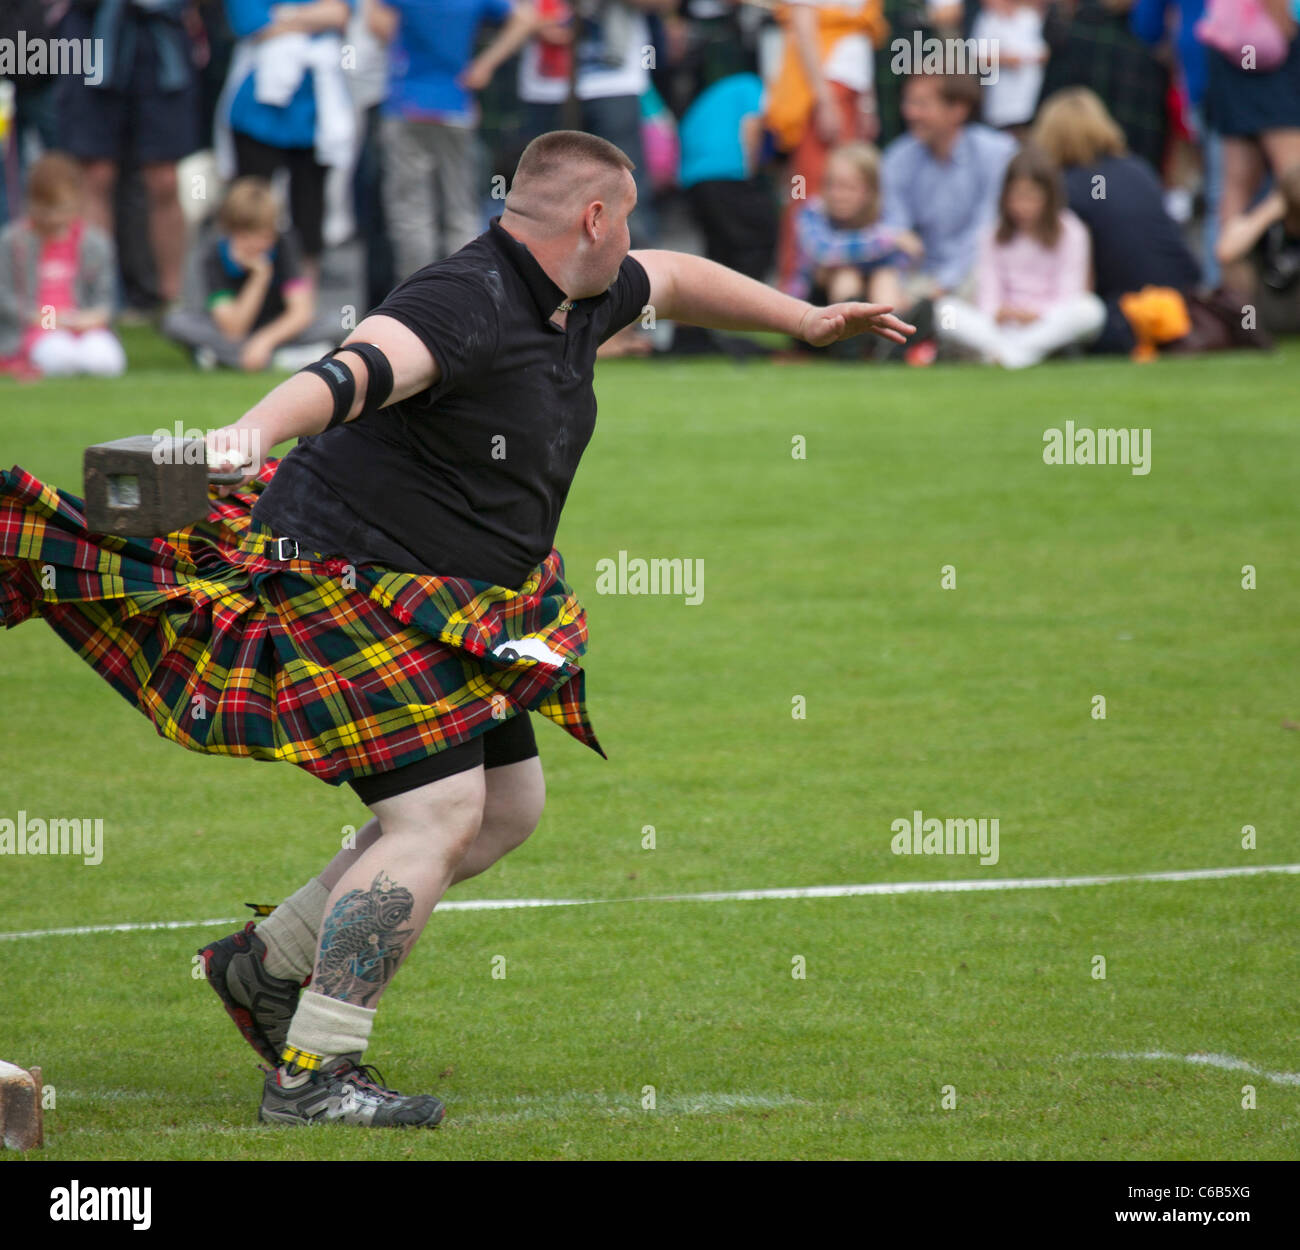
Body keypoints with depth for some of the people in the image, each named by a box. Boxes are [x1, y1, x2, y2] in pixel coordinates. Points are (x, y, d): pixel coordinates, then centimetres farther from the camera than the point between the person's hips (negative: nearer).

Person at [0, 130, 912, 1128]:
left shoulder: (578, 300, 6)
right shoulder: (468, 307, -26)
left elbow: (676, 281, 28)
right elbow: (356, 371, -45)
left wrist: (810, 320, 37)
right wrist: (256, 429, -64)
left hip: (458, 611, 11)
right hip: (353, 584, -11)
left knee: (508, 806, 14)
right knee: (438, 814, -17)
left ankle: (270, 962, 23)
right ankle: (312, 1075, -13)